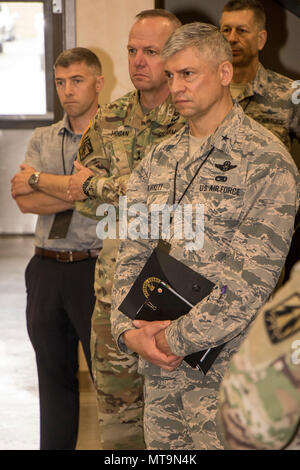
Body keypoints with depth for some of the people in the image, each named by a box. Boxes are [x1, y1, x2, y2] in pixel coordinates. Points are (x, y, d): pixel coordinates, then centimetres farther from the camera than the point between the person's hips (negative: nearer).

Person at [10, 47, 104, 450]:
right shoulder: (42, 140, 11)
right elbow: (25, 201, -2)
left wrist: (38, 179, -8)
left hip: (95, 268, -5)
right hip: (46, 268, 5)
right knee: (54, 375, 15)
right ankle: (54, 445, 26)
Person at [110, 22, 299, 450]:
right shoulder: (159, 159, 11)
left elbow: (253, 279, -17)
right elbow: (132, 252, 10)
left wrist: (176, 339, -15)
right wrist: (128, 330, -5)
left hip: (227, 369, -6)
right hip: (158, 366, 6)